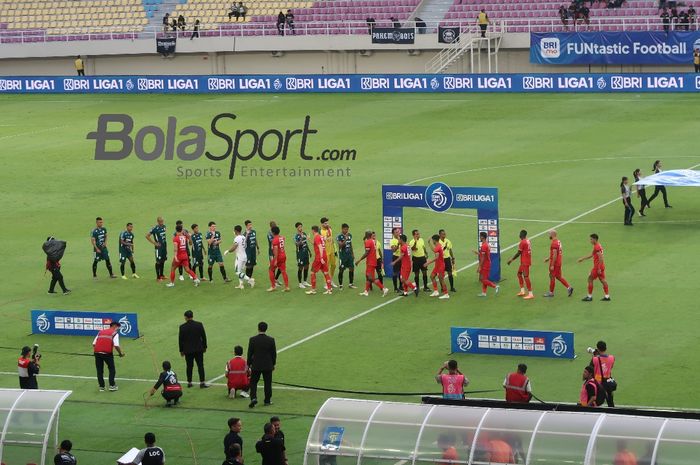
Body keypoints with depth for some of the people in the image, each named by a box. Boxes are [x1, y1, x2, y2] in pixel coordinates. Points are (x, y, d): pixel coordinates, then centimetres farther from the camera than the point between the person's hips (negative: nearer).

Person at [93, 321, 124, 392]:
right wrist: (121, 353, 7)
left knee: (99, 370, 13)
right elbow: (116, 346, -7)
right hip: (107, 353, -4)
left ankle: (101, 386, 15)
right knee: (112, 369, 13)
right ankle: (112, 385, 10)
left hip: (97, 352, 4)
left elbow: (94, 343, 13)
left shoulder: (100, 332, 20)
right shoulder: (114, 333, 5)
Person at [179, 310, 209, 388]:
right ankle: (202, 383, 0)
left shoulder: (182, 327, -8)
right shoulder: (199, 325, -6)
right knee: (200, 366, 3)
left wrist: (181, 350, 7)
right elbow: (204, 337, 0)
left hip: (188, 350, 0)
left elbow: (180, 340, -3)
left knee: (189, 367, 9)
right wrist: (204, 347, 11)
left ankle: (189, 382, 14)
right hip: (198, 349, 0)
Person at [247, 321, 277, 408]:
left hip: (256, 366, -1)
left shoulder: (253, 340, -10)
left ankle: (253, 398, -10)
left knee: (253, 382, 8)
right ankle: (267, 400, 18)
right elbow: (274, 353, -1)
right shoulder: (271, 340, -8)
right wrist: (273, 364, 13)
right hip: (268, 365, 1)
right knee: (268, 383, 13)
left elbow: (250, 353, -4)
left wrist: (249, 364, 8)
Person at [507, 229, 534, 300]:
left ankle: (530, 294, -9)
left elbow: (518, 253, -15)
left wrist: (511, 260, -5)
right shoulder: (528, 241, 11)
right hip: (525, 262, 10)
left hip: (525, 262, -10)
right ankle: (522, 291, 21)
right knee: (519, 273, 20)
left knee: (526, 277, -8)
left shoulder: (522, 242, -17)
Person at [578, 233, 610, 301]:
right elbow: (591, 255, 25)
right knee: (602, 280, 12)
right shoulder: (599, 246, 14)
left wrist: (599, 268, -24)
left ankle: (589, 296, 6)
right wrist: (582, 259, 26)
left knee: (590, 279, 0)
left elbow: (601, 258, -24)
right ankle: (607, 296, 13)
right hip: (601, 266, 10)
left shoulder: (597, 247, -18)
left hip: (597, 267, -10)